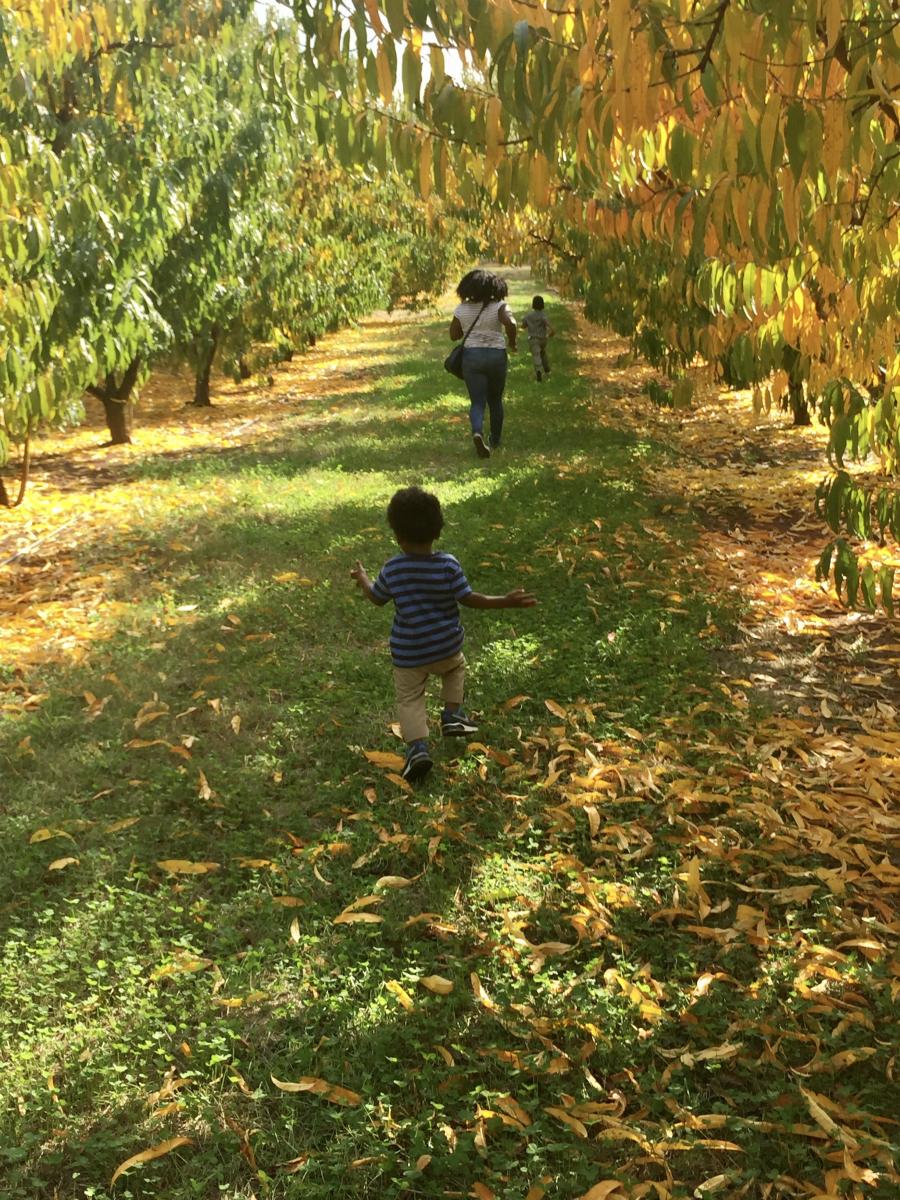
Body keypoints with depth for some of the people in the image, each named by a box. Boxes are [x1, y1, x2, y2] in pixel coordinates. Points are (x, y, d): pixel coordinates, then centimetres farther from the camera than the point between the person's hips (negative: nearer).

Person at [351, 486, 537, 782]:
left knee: (409, 698, 9)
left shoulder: (392, 570, -13)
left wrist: (362, 578, 24)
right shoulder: (448, 566, -15)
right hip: (446, 646, 1)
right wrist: (506, 602, -3)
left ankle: (418, 747, -10)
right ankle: (452, 715, 24)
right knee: (456, 669, 33)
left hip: (407, 653, -1)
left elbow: (376, 598, 4)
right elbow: (469, 599, -11)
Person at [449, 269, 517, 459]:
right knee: (495, 400, 18)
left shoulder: (462, 309, 0)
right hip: (496, 356, 0)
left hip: (471, 356, 0)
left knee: (477, 402, 1)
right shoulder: (499, 306, -8)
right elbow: (510, 323, -25)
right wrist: (512, 342, -8)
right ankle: (495, 440, 29)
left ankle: (478, 432, -28)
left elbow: (453, 335, 6)